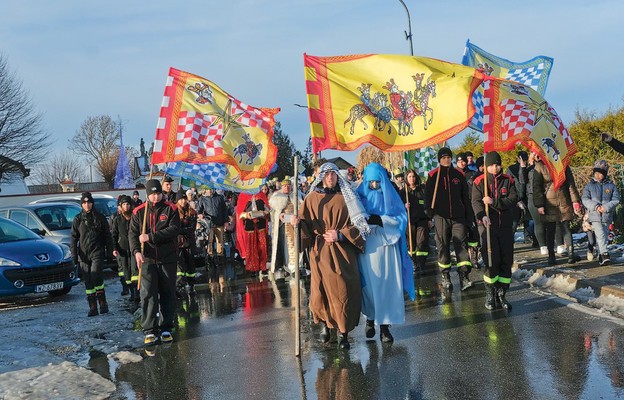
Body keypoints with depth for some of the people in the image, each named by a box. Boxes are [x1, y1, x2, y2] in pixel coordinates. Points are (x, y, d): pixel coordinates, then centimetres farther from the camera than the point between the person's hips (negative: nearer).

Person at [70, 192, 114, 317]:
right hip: (83, 254, 2)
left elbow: (107, 236, 9)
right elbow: (73, 238, 8)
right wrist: (74, 254, 0)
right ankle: (92, 307, 8)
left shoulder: (100, 218, 6)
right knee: (88, 281, 3)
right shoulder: (78, 219, 8)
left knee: (95, 276, -18)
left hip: (97, 252, -2)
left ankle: (102, 303, -5)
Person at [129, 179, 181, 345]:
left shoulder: (171, 209, 0)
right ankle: (149, 331, 0)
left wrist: (150, 237, -18)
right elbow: (133, 233, -2)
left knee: (168, 294, 7)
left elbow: (174, 229, -13)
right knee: (148, 294, -5)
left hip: (168, 259, 0)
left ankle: (166, 329, 17)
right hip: (147, 259, 0)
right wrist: (136, 251, -20)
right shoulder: (139, 212, 5)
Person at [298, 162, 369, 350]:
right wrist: (297, 222, -19)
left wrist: (340, 235, -11)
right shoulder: (312, 198, 7)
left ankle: (343, 332, 5)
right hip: (320, 252, 0)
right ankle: (325, 323, 23)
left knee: (343, 291, -5)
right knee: (322, 290, -1)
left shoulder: (345, 198, 7)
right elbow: (305, 225, 3)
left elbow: (356, 224, 4)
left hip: (343, 252, 0)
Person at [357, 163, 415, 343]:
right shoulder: (360, 196, 5)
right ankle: (370, 318, 22)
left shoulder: (390, 195, 5)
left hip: (387, 245, 0)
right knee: (369, 284, 4)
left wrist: (380, 220, -15)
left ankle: (384, 325, 1)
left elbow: (402, 217, -2)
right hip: (367, 247, 0)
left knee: (387, 285, -3)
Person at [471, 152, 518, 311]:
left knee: (506, 261, 4)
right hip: (488, 226, -2)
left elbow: (513, 199, -6)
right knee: (491, 261, -6)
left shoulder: (508, 180, 7)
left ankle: (501, 294, 16)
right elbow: (476, 202, -10)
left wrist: (494, 202, -18)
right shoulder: (479, 182, 2)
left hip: (506, 226, 3)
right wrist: (482, 215, -29)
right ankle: (490, 294, 8)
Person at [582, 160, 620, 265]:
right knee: (600, 234, -15)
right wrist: (595, 206, -16)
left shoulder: (611, 186, 6)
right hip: (594, 215, -2)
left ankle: (600, 254, 21)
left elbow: (616, 200, 2)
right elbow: (585, 199, -1)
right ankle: (604, 254, -20)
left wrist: (606, 207, -13)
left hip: (606, 216, 2)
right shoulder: (589, 186, 5)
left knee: (605, 236, 8)